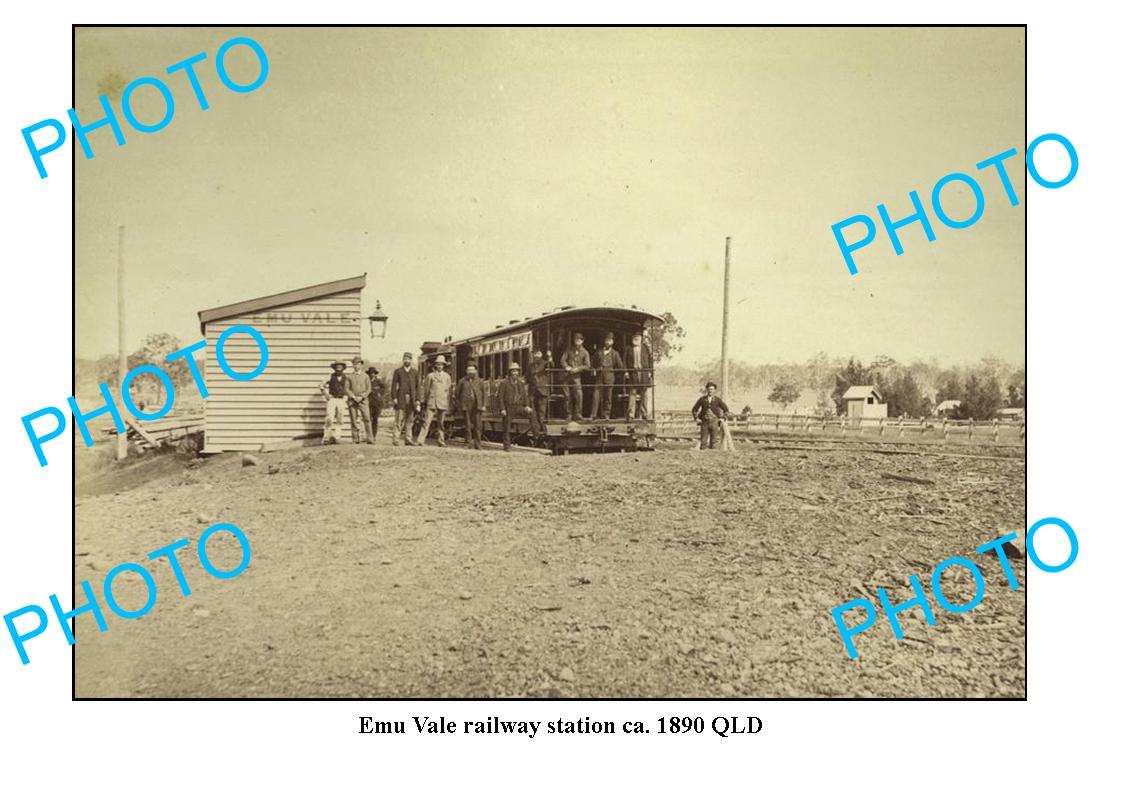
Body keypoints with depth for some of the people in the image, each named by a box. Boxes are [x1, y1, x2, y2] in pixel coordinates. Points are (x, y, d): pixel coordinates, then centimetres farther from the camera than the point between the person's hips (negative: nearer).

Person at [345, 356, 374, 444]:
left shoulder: (365, 376, 9)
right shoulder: (349, 376, 10)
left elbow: (368, 389, 3)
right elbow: (347, 389, 3)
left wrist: (361, 397, -11)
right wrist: (353, 397, -11)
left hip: (363, 400, -1)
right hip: (352, 401, 1)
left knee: (367, 419, -12)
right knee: (354, 420, -1)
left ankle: (370, 439, -14)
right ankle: (355, 440, 4)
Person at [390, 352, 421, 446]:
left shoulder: (415, 372, 13)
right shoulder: (398, 371, 6)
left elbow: (417, 387, 10)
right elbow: (393, 385, 2)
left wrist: (418, 400, 2)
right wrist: (394, 398, -8)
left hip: (411, 399, 3)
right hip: (401, 398, -3)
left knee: (410, 420, 4)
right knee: (399, 419, -6)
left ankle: (408, 439, 7)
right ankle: (396, 439, -4)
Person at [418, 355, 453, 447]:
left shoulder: (447, 377, 11)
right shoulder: (430, 376, 6)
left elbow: (449, 391, 15)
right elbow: (424, 389, 10)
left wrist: (448, 403, 12)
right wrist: (423, 401, 7)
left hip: (442, 403, 2)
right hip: (431, 403, -2)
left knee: (441, 423, 6)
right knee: (427, 421, -10)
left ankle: (441, 442, 13)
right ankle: (420, 440, -12)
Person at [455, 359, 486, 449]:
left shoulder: (479, 381, 12)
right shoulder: (462, 381, 10)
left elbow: (484, 394, 12)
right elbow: (457, 394, 12)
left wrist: (483, 406, 4)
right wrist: (459, 405, 5)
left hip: (477, 406, 1)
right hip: (466, 407, -1)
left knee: (477, 426, 1)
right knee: (468, 425, -5)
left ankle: (477, 445, 6)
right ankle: (468, 442, 0)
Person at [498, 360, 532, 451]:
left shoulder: (521, 383, 12)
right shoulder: (504, 383, 0)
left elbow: (525, 395, 12)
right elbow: (500, 397, -3)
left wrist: (527, 405, -4)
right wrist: (502, 409, -12)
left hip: (519, 406, 3)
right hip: (508, 407, -3)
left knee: (530, 413, -20)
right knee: (507, 428, 0)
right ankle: (506, 446, 10)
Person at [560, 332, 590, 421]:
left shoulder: (585, 352, 4)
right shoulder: (569, 349, 11)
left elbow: (587, 366, -5)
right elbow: (563, 359, 5)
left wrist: (577, 369, -18)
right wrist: (566, 367, -15)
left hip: (576, 376, -2)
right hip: (566, 375, 2)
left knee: (579, 395, -13)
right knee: (567, 396, 2)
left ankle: (577, 414, -5)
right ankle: (568, 415, 10)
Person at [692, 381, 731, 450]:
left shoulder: (718, 400, 0)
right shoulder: (702, 399, 2)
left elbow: (726, 410, 9)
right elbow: (694, 410, 11)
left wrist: (723, 418, -1)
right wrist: (696, 418, 0)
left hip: (714, 422, -1)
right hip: (705, 422, 1)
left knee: (714, 443, -4)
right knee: (703, 442, -3)